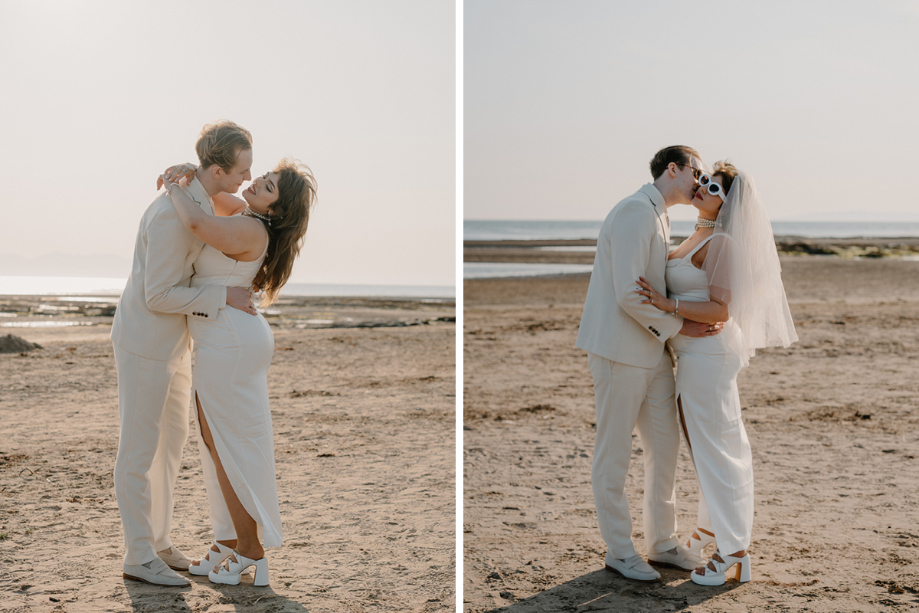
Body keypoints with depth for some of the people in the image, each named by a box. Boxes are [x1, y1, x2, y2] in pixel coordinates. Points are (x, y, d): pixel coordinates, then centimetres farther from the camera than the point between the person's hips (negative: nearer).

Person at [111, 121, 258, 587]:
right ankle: (139, 557, 10)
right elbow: (158, 297, -24)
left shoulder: (195, 197, 4)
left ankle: (156, 541, 25)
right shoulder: (172, 215, -28)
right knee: (140, 449, -1)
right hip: (144, 343, -10)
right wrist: (223, 297, -21)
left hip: (170, 340, 10)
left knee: (171, 439, 14)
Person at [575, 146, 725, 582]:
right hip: (619, 350, -10)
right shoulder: (636, 211, -15)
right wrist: (678, 327, -13)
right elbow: (628, 294, -22)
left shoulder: (659, 219, 17)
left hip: (652, 352, 10)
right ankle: (619, 550, 15)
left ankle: (662, 542, 25)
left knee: (665, 447, 13)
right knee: (614, 453, 3)